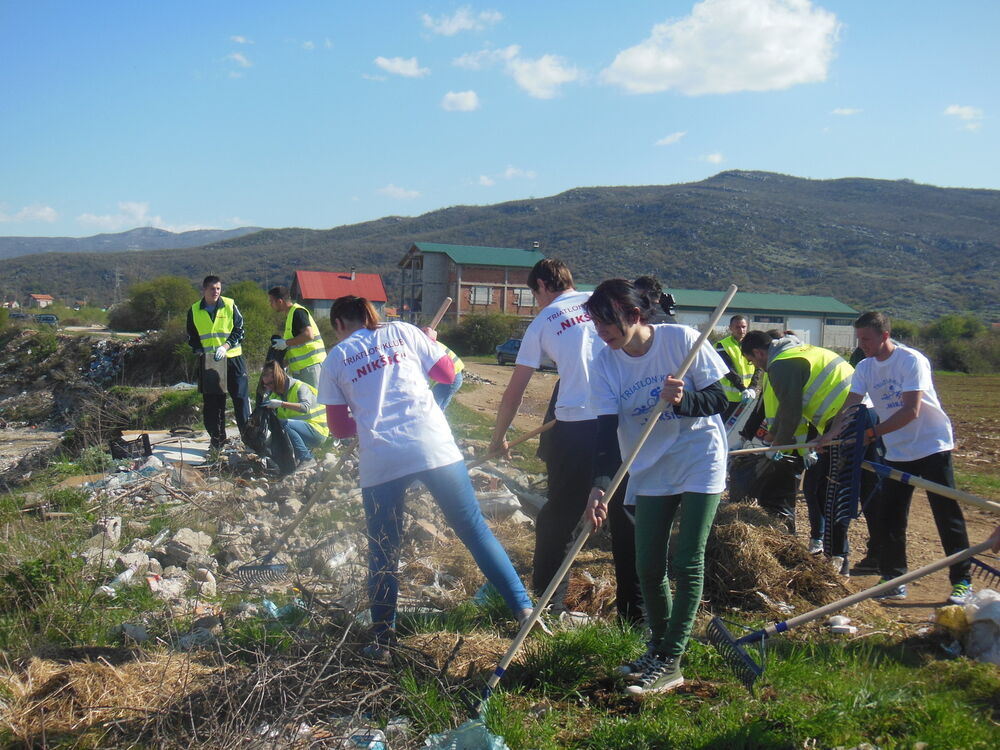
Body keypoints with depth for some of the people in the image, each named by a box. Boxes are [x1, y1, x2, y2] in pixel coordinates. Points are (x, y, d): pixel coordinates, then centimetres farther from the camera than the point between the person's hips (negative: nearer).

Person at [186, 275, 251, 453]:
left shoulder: (230, 305, -1)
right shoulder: (194, 311, 5)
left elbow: (239, 330, -1)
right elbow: (191, 338, 11)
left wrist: (225, 347, -15)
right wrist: (202, 351, -8)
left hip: (232, 358, -2)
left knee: (241, 398, -3)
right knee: (212, 403, 6)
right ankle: (217, 440, 17)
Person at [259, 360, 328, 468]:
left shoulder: (300, 387, -16)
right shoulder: (274, 394, 9)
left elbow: (305, 407, -36)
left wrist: (281, 404, -42)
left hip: (317, 431, -8)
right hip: (301, 429, 8)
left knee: (283, 424, -28)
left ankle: (306, 458, -19)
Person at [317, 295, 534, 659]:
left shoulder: (335, 360, 12)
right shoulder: (402, 332, 12)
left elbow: (338, 428, 12)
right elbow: (448, 373, 13)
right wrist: (429, 347, 31)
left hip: (380, 461, 0)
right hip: (435, 448, 1)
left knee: (382, 552, 14)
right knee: (475, 529, 10)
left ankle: (383, 640, 20)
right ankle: (524, 608, 12)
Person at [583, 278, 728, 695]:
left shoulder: (681, 339, -16)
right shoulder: (604, 364, -8)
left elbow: (718, 399, -12)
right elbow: (607, 428, -13)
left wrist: (683, 401, -33)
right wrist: (600, 484, -26)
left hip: (700, 462, -4)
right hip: (650, 470, 4)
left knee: (686, 563, -3)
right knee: (648, 565, 6)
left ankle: (671, 663, 9)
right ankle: (658, 648, 28)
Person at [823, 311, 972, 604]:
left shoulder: (912, 360, -18)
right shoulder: (864, 368, 0)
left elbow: (910, 411, -25)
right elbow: (849, 407, -5)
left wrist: (871, 433, -30)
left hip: (932, 447, -6)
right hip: (896, 453, 6)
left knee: (948, 516, 1)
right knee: (885, 518, 4)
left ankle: (962, 582, 13)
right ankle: (893, 581, 14)